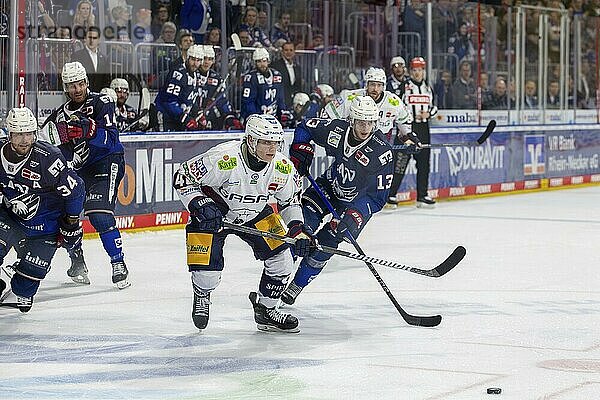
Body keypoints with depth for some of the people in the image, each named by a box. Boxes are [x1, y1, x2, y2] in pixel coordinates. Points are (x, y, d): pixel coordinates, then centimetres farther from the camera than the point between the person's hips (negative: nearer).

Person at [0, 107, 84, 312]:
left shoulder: (48, 157, -25)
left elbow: (73, 189, -15)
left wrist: (72, 222, -10)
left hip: (46, 222, -3)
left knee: (32, 268, -4)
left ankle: (23, 292, 29)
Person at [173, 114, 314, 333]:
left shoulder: (283, 168, -17)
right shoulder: (224, 158, -34)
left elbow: (290, 200, 3)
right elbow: (183, 177, -22)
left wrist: (297, 228, -11)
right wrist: (200, 206, -32)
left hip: (256, 215, 5)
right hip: (212, 215, -4)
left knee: (282, 260, -6)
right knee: (207, 271, -13)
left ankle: (265, 310, 18)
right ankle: (202, 298, 26)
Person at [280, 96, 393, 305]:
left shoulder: (382, 152, -28)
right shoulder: (336, 129, -19)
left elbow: (377, 197, -25)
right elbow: (305, 128, 2)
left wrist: (354, 216, -36)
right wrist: (300, 154, -9)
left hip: (359, 200, -3)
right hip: (329, 186, 3)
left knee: (325, 243, -10)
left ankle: (295, 288, 9)